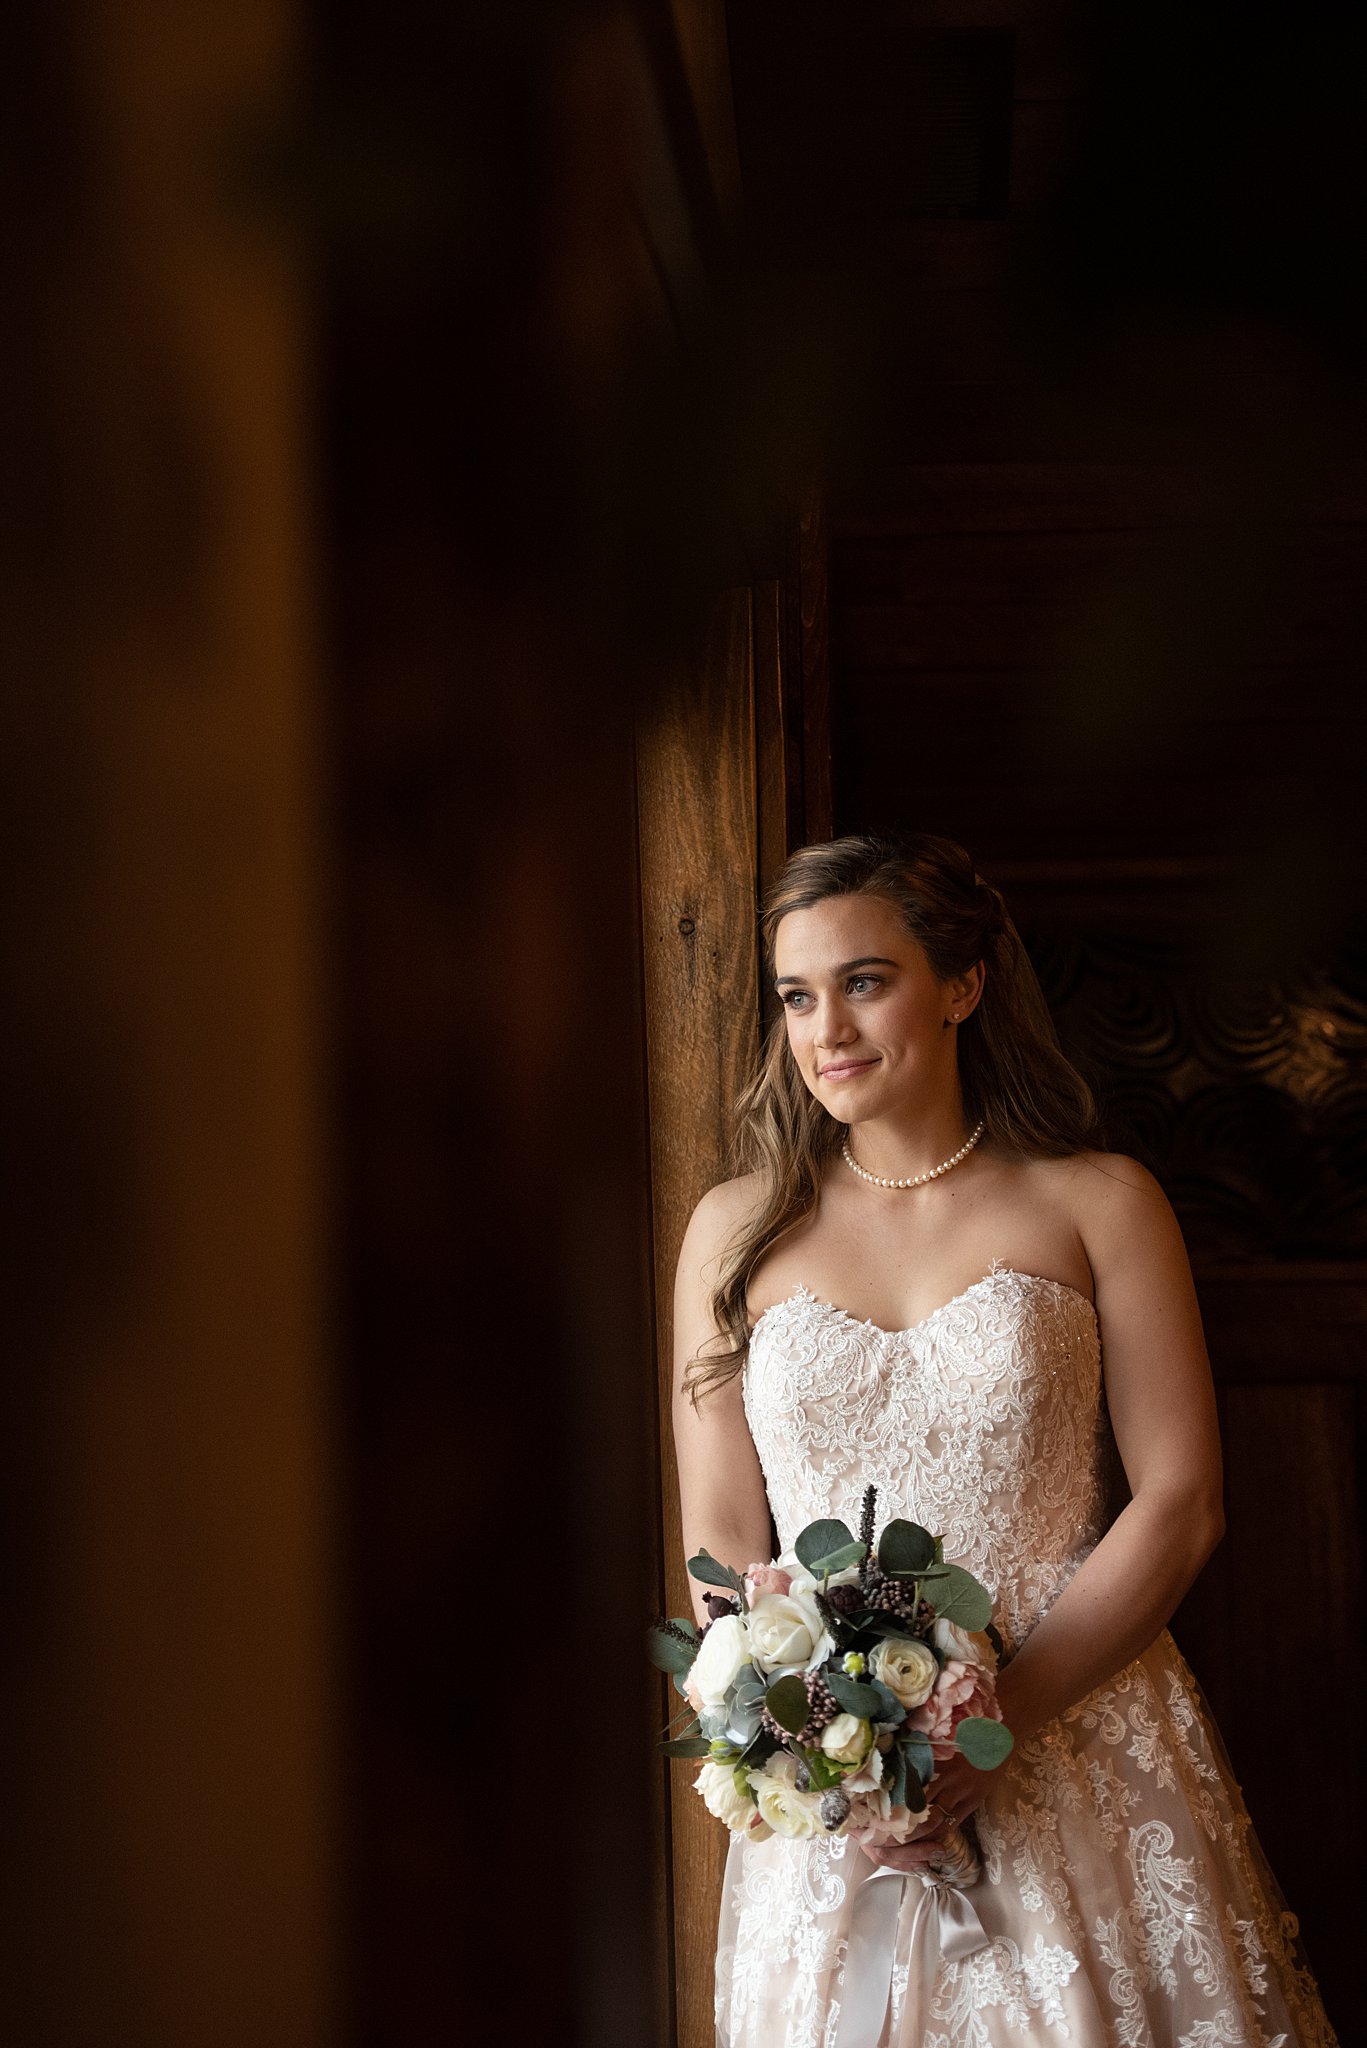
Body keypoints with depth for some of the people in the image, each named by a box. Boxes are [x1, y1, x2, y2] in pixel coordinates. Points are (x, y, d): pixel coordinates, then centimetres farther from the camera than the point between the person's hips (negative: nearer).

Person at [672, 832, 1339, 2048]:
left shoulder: (1101, 1205, 0)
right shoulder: (738, 1229, 6)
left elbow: (1181, 1503, -4)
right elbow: (721, 1536, 4)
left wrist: (998, 1720, -14)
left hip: (1084, 1752, -1)